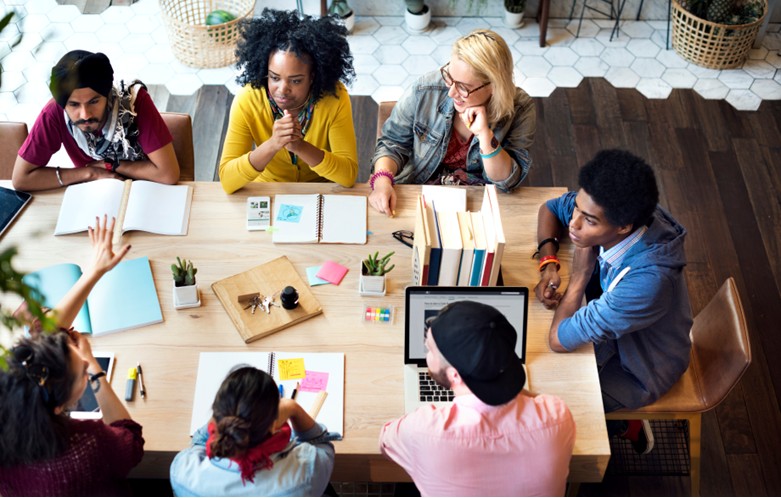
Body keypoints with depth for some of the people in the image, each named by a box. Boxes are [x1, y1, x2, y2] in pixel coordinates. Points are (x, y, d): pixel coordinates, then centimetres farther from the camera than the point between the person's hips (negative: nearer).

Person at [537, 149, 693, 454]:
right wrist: (548, 264, -16)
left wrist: (581, 271, -29)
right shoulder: (602, 209, -24)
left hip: (641, 368, -7)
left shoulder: (649, 279, -45)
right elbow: (550, 208, 0)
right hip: (612, 329, 7)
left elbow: (559, 340, -38)